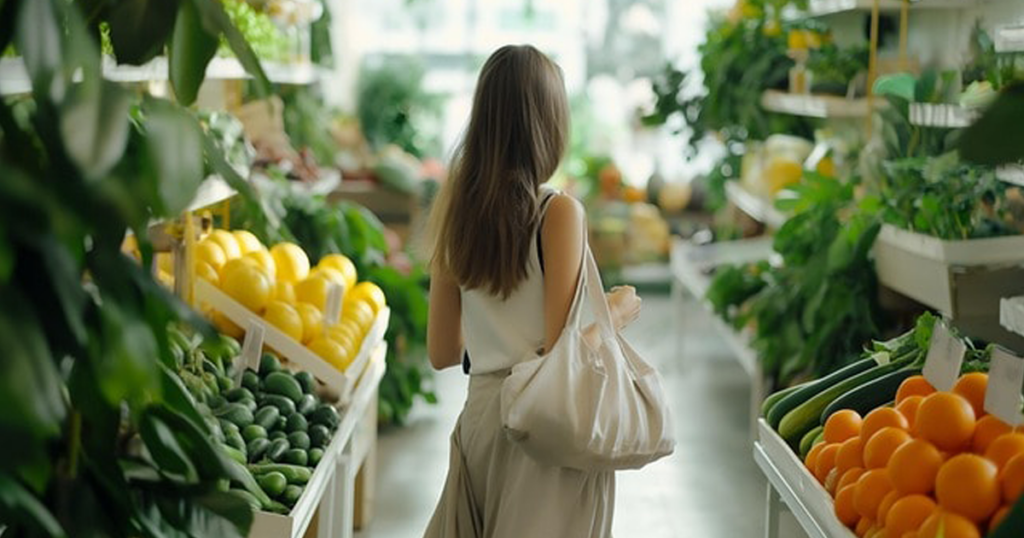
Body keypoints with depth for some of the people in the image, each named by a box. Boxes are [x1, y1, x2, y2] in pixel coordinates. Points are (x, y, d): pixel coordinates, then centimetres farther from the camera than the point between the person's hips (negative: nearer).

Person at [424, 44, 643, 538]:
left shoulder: (453, 207, 3)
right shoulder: (558, 213, -13)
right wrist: (618, 310, 1)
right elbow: (560, 347, -17)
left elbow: (441, 353, 8)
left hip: (480, 412, 5)